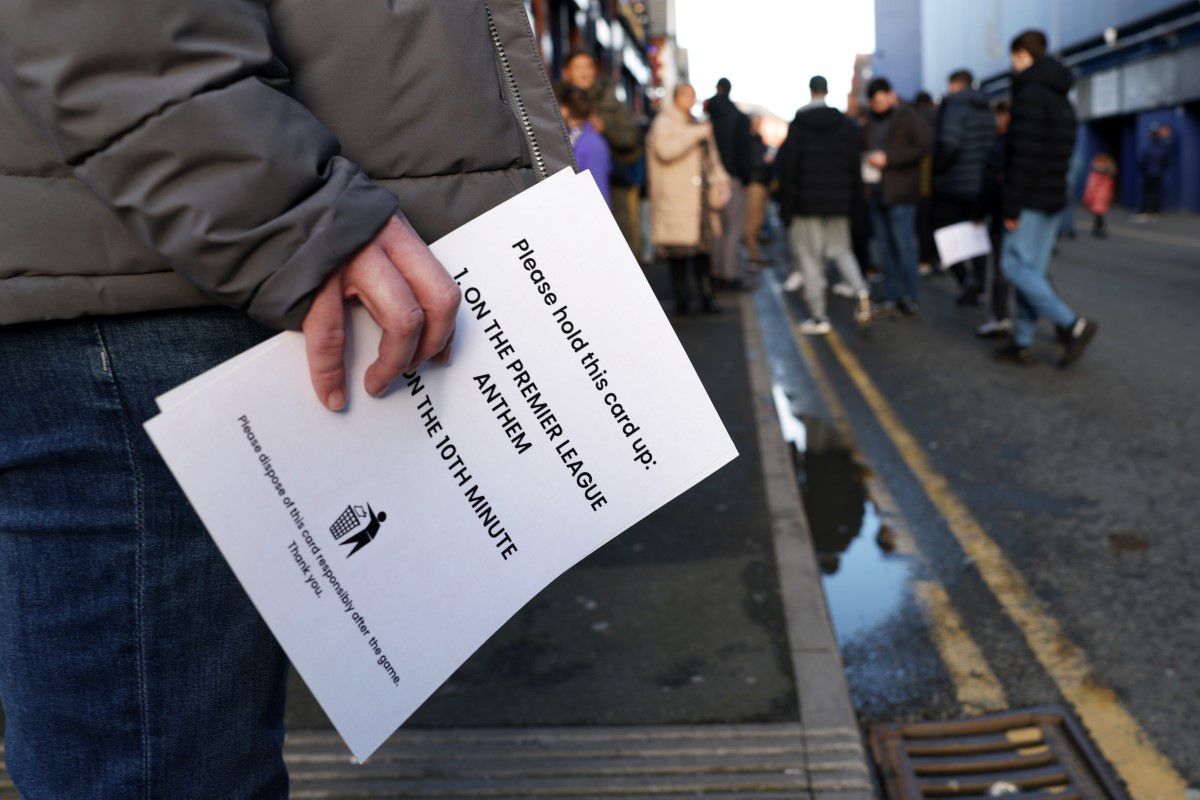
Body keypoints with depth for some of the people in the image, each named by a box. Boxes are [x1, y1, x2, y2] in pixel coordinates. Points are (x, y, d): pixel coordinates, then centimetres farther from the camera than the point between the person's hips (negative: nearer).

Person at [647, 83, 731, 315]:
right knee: (678, 252, -5)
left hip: (701, 198, 7)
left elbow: (710, 157, 28)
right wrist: (697, 133, -19)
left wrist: (720, 181, 12)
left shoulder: (696, 125, 22)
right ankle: (682, 299, 5)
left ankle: (706, 297, 9)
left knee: (704, 247, 4)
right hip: (675, 200, -7)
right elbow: (665, 150, -22)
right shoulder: (663, 123, -2)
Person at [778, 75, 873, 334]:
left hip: (806, 204, -4)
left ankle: (818, 318, 2)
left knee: (810, 259, 2)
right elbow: (855, 164, 6)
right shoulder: (847, 125, 5)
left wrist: (786, 206, -2)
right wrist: (851, 199, 12)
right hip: (839, 203, 4)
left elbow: (788, 167, -7)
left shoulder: (797, 126, -6)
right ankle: (861, 291, -9)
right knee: (841, 250, 17)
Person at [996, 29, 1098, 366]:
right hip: (1054, 198, 9)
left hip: (1031, 200, -9)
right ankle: (1023, 344, 12)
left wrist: (1012, 207, -19)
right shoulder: (1061, 98, 17)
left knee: (1016, 267, -7)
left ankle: (1074, 326, -11)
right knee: (1032, 270, 9)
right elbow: (1062, 155, 19)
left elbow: (1025, 155, -20)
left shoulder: (1030, 94, -13)